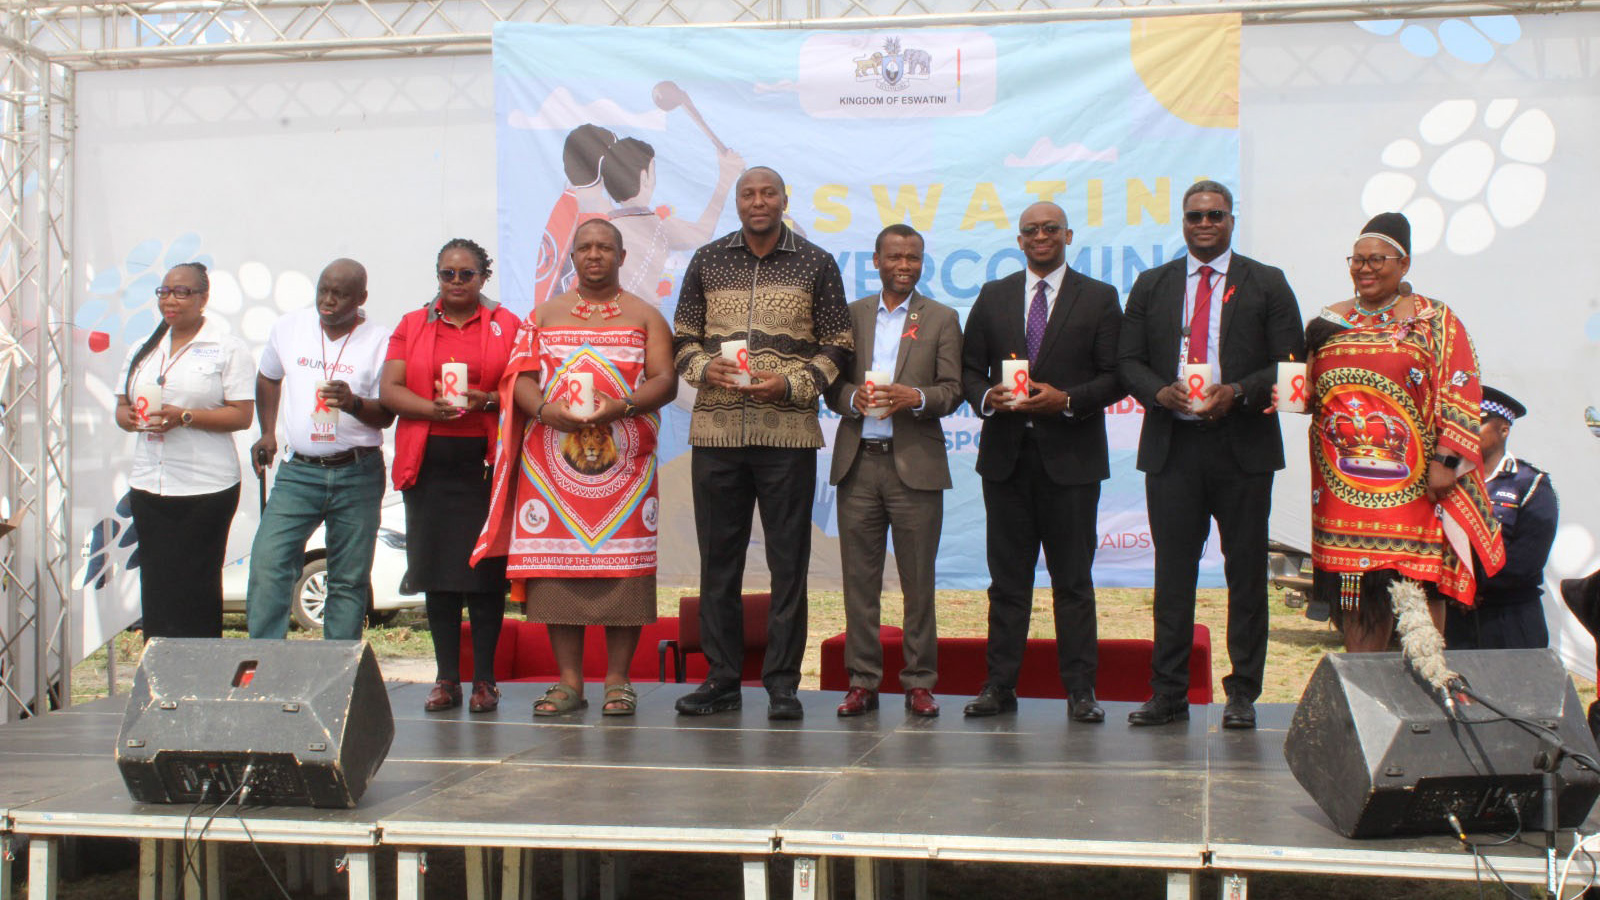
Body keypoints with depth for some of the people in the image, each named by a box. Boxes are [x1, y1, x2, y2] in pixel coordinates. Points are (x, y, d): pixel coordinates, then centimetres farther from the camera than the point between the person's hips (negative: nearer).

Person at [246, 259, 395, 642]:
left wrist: (353, 403, -24)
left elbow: (387, 414, -3)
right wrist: (267, 432, 15)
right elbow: (268, 378, 25)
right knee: (267, 563, -11)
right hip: (298, 470, 2)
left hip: (358, 474, -2)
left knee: (349, 580, 4)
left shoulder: (379, 341, -3)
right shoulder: (289, 326, 7)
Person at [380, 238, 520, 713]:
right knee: (436, 570, 3)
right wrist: (433, 408, -13)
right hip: (429, 463, 2)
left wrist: (489, 401, -16)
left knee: (485, 571, -3)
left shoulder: (506, 325, 9)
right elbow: (389, 389, 5)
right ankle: (446, 679, 11)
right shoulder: (412, 325, 14)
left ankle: (484, 679, 5)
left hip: (485, 461, -2)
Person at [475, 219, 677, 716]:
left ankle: (618, 680, 3)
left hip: (624, 459, -2)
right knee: (557, 564, -1)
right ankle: (569, 681, 6)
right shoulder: (545, 315, 17)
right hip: (552, 458, 2)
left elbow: (665, 380, 1)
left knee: (622, 566, -5)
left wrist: (619, 407, -17)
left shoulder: (644, 317, 11)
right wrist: (545, 408, -13)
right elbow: (519, 377, 8)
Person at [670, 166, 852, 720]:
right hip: (716, 431, 2)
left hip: (788, 431, -2)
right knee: (717, 556, 6)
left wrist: (790, 384, -10)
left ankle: (782, 683, 8)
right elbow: (682, 337, 14)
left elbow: (836, 346, 5)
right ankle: (721, 679, 16)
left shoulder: (816, 265, 5)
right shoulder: (707, 262, 11)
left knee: (788, 561, 0)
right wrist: (704, 368, -6)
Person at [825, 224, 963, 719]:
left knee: (918, 581, 1)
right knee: (859, 579, 3)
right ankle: (863, 681, 10)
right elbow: (831, 385, 10)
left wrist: (915, 397, -17)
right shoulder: (851, 315, 13)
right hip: (858, 461, 2)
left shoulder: (942, 319, 8)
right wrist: (853, 397, -12)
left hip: (915, 464, -2)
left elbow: (952, 391, 2)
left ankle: (919, 683, 9)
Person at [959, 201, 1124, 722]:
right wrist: (986, 397, -8)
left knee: (1073, 578, 2)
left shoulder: (1099, 298, 5)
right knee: (1007, 577, 7)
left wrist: (1068, 400, -14)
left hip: (1071, 457, -2)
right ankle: (1000, 685, 12)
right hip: (1006, 454, 2)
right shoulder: (993, 297, 13)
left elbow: (1115, 376, 0)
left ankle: (1080, 690, 7)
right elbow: (969, 368, 13)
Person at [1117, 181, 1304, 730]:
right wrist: (1162, 392, -10)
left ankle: (1242, 695, 11)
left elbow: (1291, 364, 1)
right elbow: (1129, 360, 10)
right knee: (1172, 571, 4)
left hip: (1243, 444, -1)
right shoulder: (1151, 285, 13)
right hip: (1171, 444, 2)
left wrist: (1238, 392, -15)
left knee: (1245, 571, 3)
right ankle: (1168, 694, 10)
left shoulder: (1266, 284, 6)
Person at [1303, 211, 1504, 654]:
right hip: (1344, 481, 3)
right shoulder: (1330, 322, 14)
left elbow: (1460, 395, -3)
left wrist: (1446, 462, -13)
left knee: (1418, 584, -3)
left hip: (1411, 480, -3)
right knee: (1355, 581, 4)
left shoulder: (1435, 321, 3)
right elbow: (1308, 392, 17)